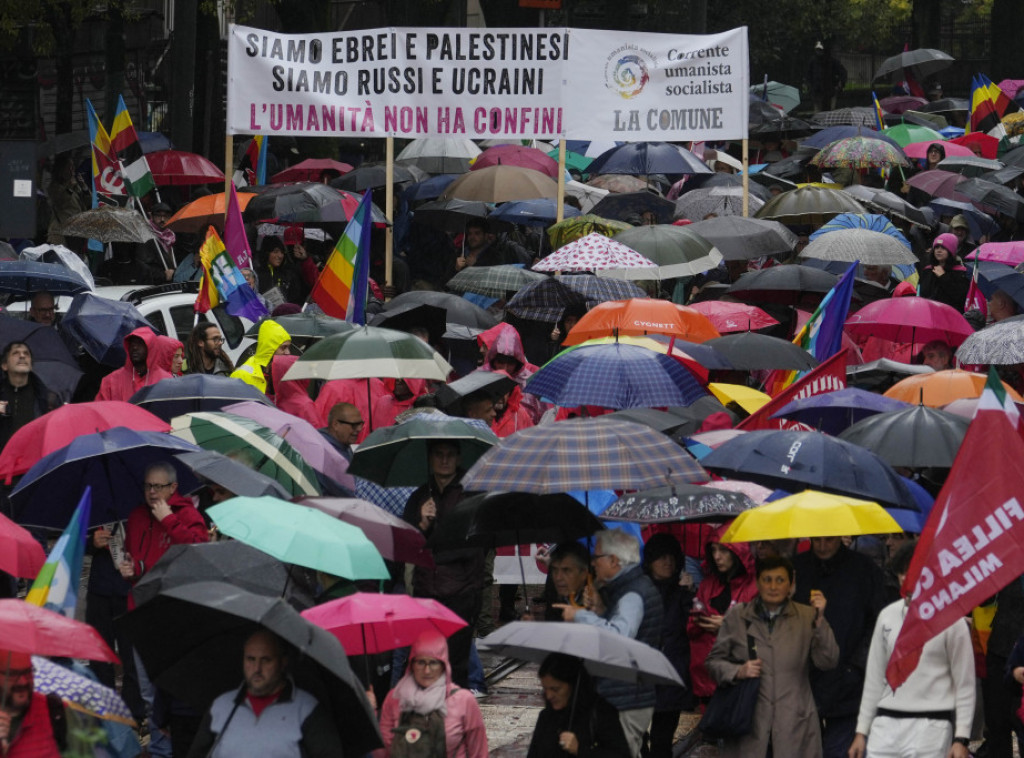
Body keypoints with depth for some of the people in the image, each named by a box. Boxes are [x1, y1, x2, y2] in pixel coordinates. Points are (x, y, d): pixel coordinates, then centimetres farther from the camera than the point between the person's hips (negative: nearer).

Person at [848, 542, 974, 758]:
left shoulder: (950, 620, -2)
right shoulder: (887, 616, 12)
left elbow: (965, 685, -1)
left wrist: (961, 738, -7)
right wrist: (862, 730, 14)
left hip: (931, 726, -5)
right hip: (886, 726, 5)